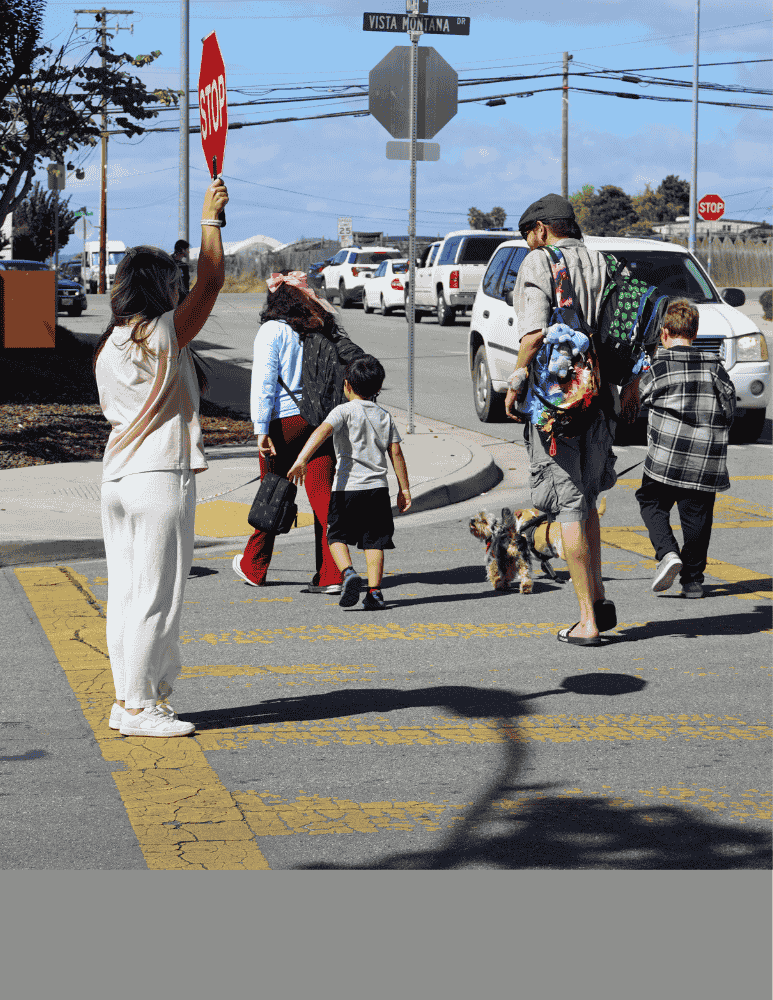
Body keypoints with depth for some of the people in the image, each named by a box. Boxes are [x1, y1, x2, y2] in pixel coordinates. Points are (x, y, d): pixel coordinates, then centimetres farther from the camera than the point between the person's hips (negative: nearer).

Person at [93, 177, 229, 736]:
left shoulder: (107, 346, 11)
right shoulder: (164, 335, -10)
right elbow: (211, 279, -2)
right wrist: (211, 218, 8)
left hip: (118, 479, 8)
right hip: (162, 478, -8)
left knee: (127, 591, 10)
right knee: (158, 594, -4)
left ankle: (129, 697, 14)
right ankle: (139, 706, -2)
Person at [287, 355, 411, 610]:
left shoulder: (344, 411, -3)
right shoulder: (384, 416, 11)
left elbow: (322, 431, -21)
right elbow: (396, 453, 10)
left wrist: (302, 459, -32)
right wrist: (404, 490, 14)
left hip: (347, 487, -3)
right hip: (378, 487, 3)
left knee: (337, 536, 9)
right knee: (374, 541, 8)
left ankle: (348, 572, -16)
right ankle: (374, 591, 0)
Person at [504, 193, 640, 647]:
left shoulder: (538, 263, -7)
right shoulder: (602, 263, 10)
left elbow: (536, 332, -19)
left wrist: (516, 382, -7)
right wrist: (631, 385, 20)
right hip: (599, 394, 6)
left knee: (569, 507, -2)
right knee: (586, 500, 20)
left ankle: (588, 621, -2)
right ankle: (599, 600, 16)